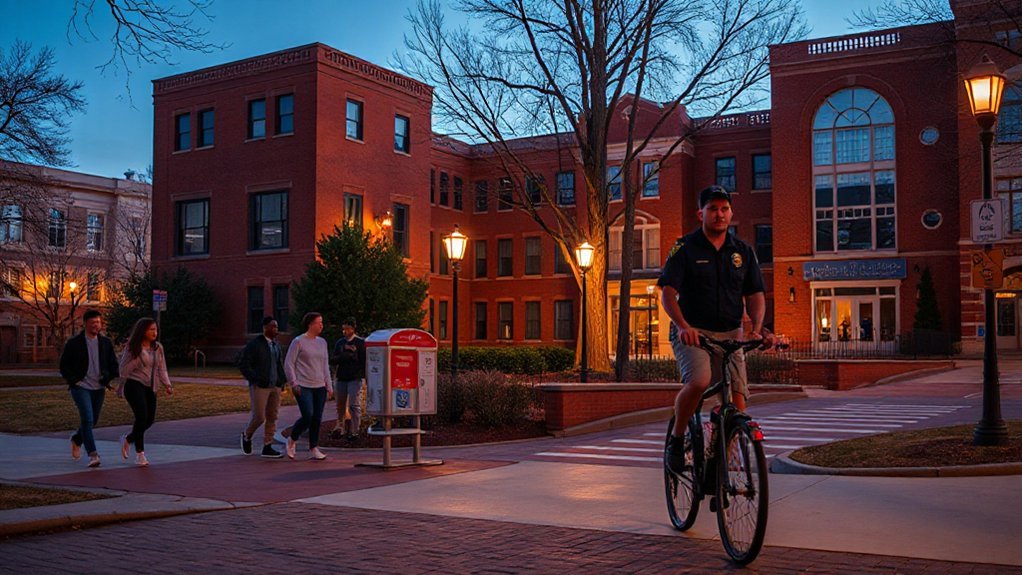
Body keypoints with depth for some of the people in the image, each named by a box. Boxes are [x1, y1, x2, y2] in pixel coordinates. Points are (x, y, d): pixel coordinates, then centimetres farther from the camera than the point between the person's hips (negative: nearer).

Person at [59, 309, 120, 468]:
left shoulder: (106, 343, 6)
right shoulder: (74, 343, -3)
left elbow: (113, 364, 12)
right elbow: (64, 366, 2)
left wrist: (107, 379, -4)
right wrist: (74, 381, -10)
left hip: (99, 388, 4)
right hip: (81, 387, -4)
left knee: (93, 421, 13)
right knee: (87, 419, -16)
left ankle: (76, 439, 43)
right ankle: (93, 455, -15)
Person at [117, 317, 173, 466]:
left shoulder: (158, 348, 9)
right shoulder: (132, 348, -5)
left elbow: (161, 369, 10)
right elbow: (123, 371, -5)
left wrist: (167, 385, -1)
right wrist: (138, 357, -15)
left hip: (150, 387, 6)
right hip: (134, 385, -6)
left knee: (149, 419, 2)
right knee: (142, 416, -19)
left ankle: (127, 439, 31)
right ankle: (140, 454, -8)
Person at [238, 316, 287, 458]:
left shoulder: (276, 345, 13)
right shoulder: (254, 344, -8)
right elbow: (243, 365, -11)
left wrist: (282, 380, 8)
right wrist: (255, 380, -18)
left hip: (275, 386, 6)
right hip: (259, 387, -6)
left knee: (272, 417, 4)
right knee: (259, 417, -6)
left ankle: (267, 448, 8)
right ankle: (247, 435, 23)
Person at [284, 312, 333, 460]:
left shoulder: (322, 342, 14)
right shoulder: (298, 341, -4)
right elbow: (288, 363, -5)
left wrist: (328, 385, 14)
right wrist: (293, 383, -12)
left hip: (320, 387, 6)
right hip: (303, 387, -6)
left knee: (317, 419, 4)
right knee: (308, 416, -14)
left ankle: (313, 449, 12)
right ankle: (292, 440, 10)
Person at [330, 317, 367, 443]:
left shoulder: (361, 343, -1)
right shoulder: (340, 343, 13)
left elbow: (365, 361, -4)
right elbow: (332, 360, 6)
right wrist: (345, 355, -10)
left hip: (355, 378, -5)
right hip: (341, 378, 5)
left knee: (354, 405, -8)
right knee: (340, 405, 12)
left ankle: (355, 431, -4)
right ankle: (339, 427, 26)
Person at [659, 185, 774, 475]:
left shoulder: (743, 251, 9)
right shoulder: (684, 248, -3)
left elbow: (755, 295, 7)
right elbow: (668, 293, -11)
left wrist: (757, 328, -13)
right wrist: (682, 325, -28)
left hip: (730, 334, 4)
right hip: (692, 333, -4)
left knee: (737, 397, -7)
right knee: (698, 381, -29)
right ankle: (676, 439, -6)